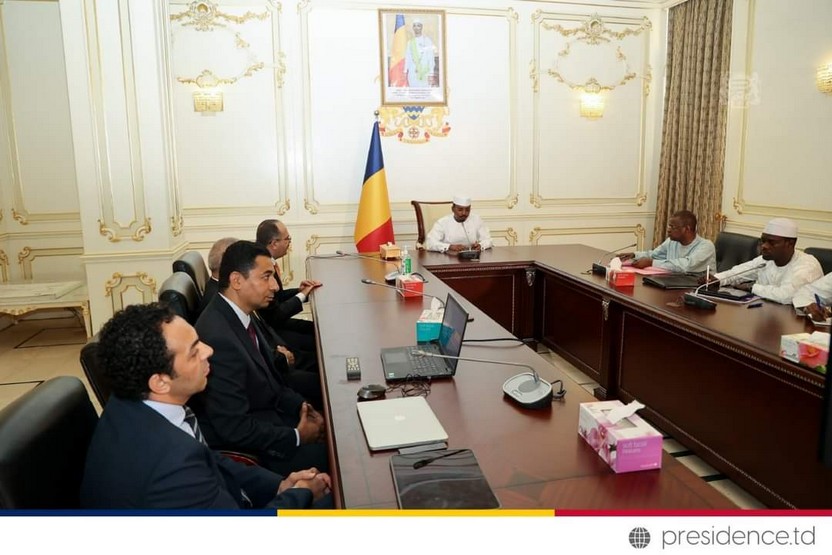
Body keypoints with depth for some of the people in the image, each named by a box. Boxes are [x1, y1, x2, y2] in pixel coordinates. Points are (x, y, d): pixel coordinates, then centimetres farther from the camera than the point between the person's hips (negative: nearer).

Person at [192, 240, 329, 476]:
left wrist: (300, 405, -3)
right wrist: (297, 436, -16)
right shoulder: (218, 338, -29)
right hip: (245, 446, -8)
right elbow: (234, 428, -26)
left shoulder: (242, 313, -2)